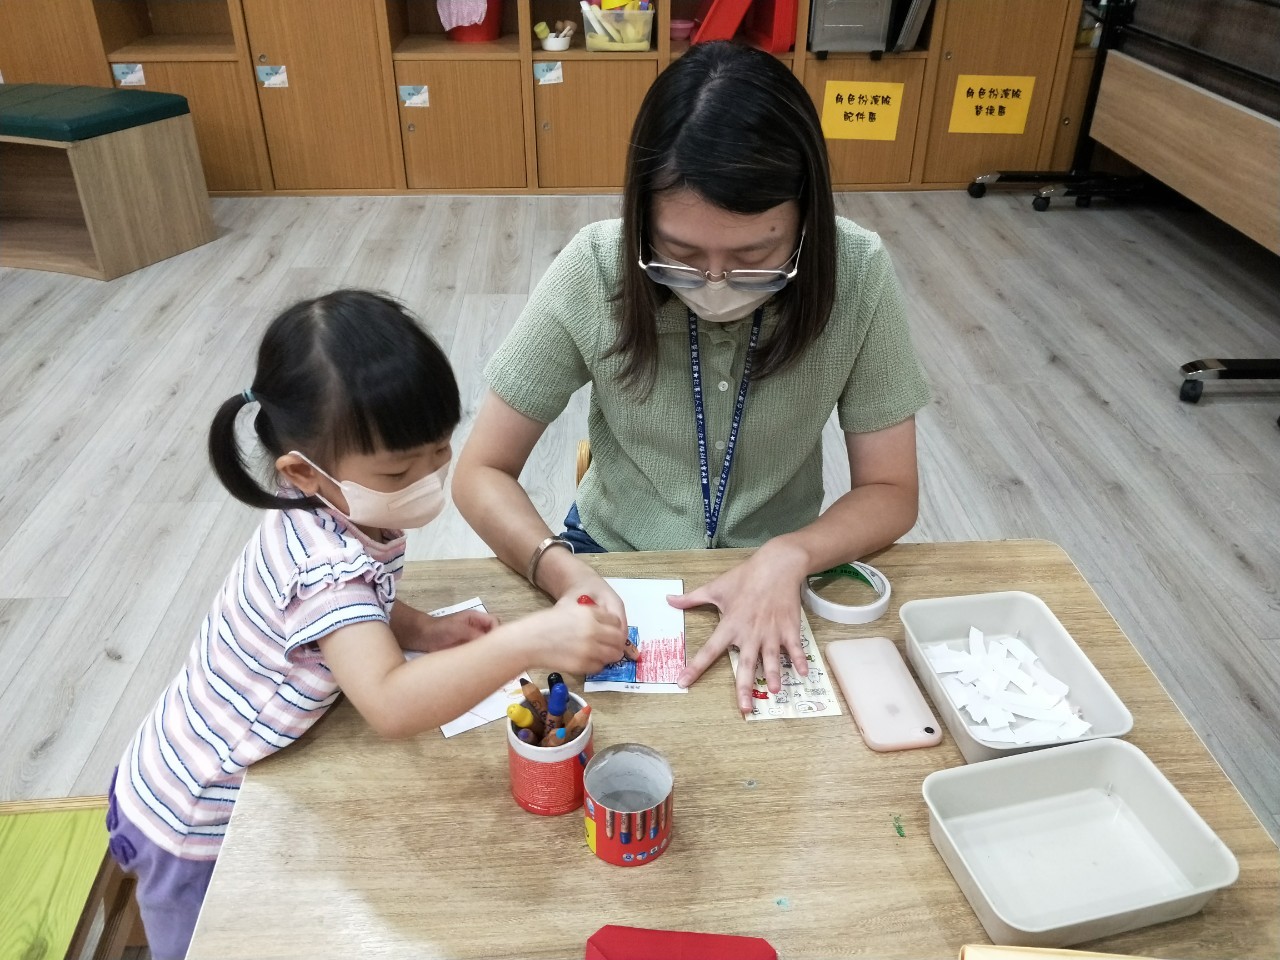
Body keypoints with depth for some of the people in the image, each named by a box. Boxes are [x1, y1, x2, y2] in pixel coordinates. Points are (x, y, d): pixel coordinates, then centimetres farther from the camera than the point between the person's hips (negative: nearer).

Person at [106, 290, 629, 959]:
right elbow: (390, 704, -51)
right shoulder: (326, 568, -39)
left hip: (238, 779, 7)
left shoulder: (340, 514, -12)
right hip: (198, 824, -7)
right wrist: (528, 641, -59)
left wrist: (424, 631, -9)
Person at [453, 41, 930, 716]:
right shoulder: (595, 270, -20)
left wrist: (787, 557, -28)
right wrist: (564, 573, -31)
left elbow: (890, 493, -10)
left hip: (776, 577, 1)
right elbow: (482, 472, -13)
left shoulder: (856, 274, -19)